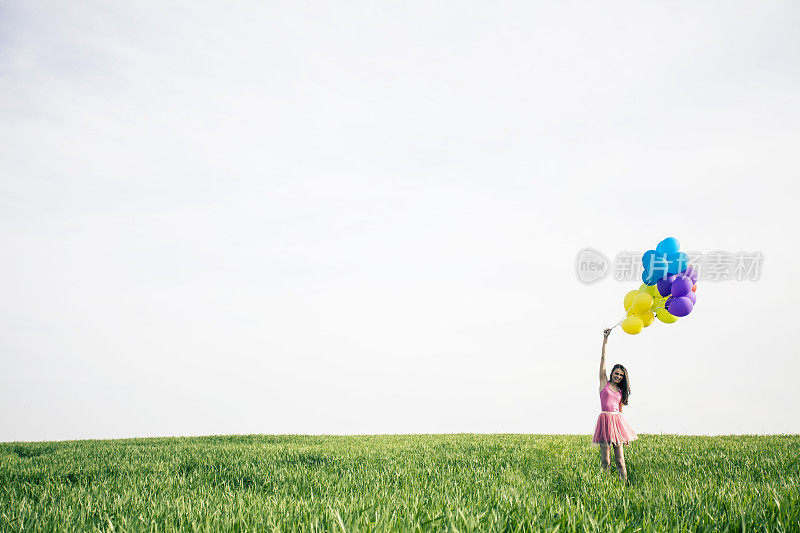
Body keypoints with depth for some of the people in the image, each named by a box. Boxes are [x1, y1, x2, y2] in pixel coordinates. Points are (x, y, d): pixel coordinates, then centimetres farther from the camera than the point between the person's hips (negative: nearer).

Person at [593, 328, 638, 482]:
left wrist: (624, 429, 17)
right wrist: (605, 340, -3)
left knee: (620, 459, 0)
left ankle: (625, 484, 1)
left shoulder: (621, 391, 17)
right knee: (605, 460, -4)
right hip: (605, 419, -3)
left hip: (617, 420, 3)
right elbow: (603, 359, 2)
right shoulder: (604, 383, 7)